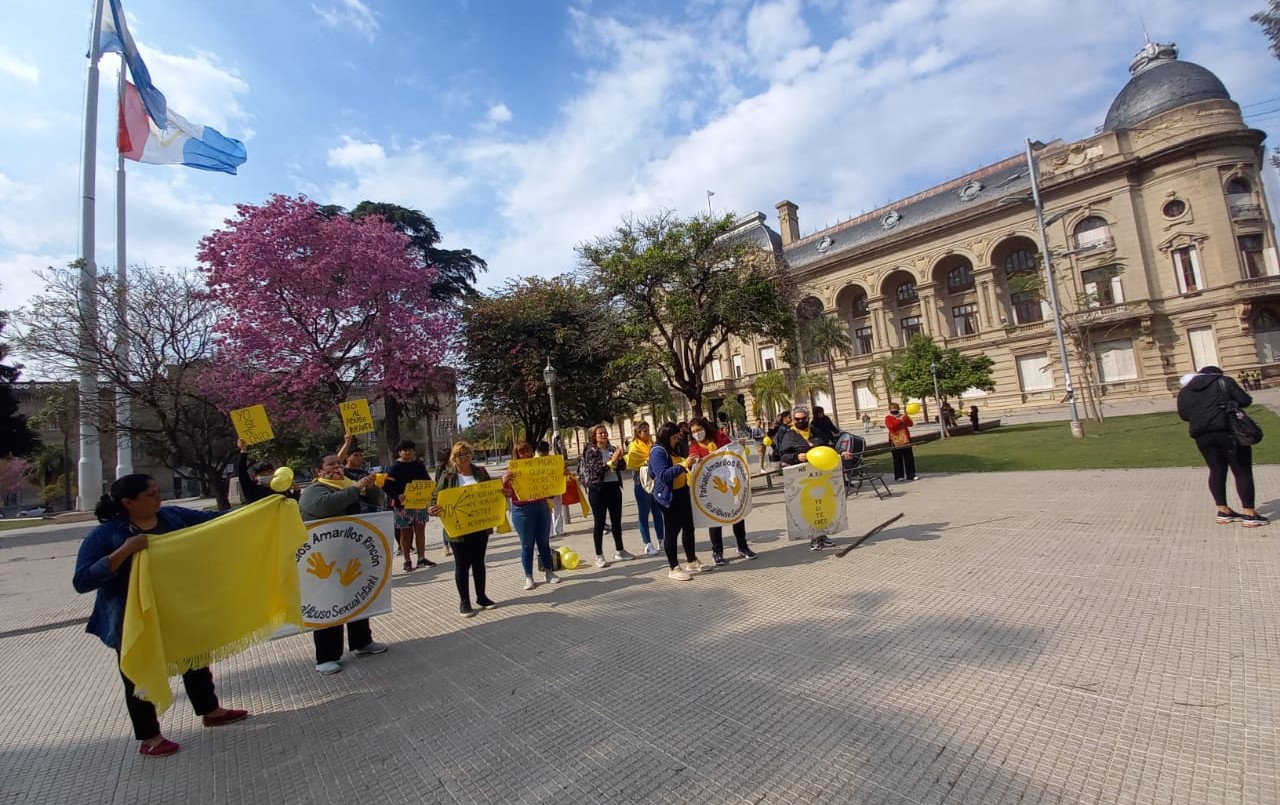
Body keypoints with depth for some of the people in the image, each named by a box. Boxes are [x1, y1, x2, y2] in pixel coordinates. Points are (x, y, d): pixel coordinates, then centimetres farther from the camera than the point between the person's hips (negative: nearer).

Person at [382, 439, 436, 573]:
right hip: (403, 504, -4)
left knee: (420, 531, 9)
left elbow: (428, 481, 14)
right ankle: (407, 561, 16)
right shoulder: (395, 468, -6)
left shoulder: (419, 465, 6)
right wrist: (398, 496, -25)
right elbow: (387, 486, -10)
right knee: (405, 532, 6)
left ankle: (421, 558, 20)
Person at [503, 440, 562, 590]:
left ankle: (550, 573, 22)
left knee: (544, 542, 11)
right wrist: (505, 481, -26)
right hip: (522, 511, -3)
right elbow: (507, 494, -8)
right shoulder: (510, 472, -3)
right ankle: (528, 577, 14)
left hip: (541, 507, 3)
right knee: (527, 545, 4)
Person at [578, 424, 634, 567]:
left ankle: (619, 551, 25)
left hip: (614, 487, 5)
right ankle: (599, 556, 8)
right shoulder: (590, 451, -6)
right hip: (598, 489, -5)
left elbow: (622, 466, 8)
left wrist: (620, 458, -12)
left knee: (617, 520, 12)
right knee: (600, 522, 0)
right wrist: (611, 461, -22)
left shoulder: (612, 449, 9)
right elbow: (594, 469, -18)